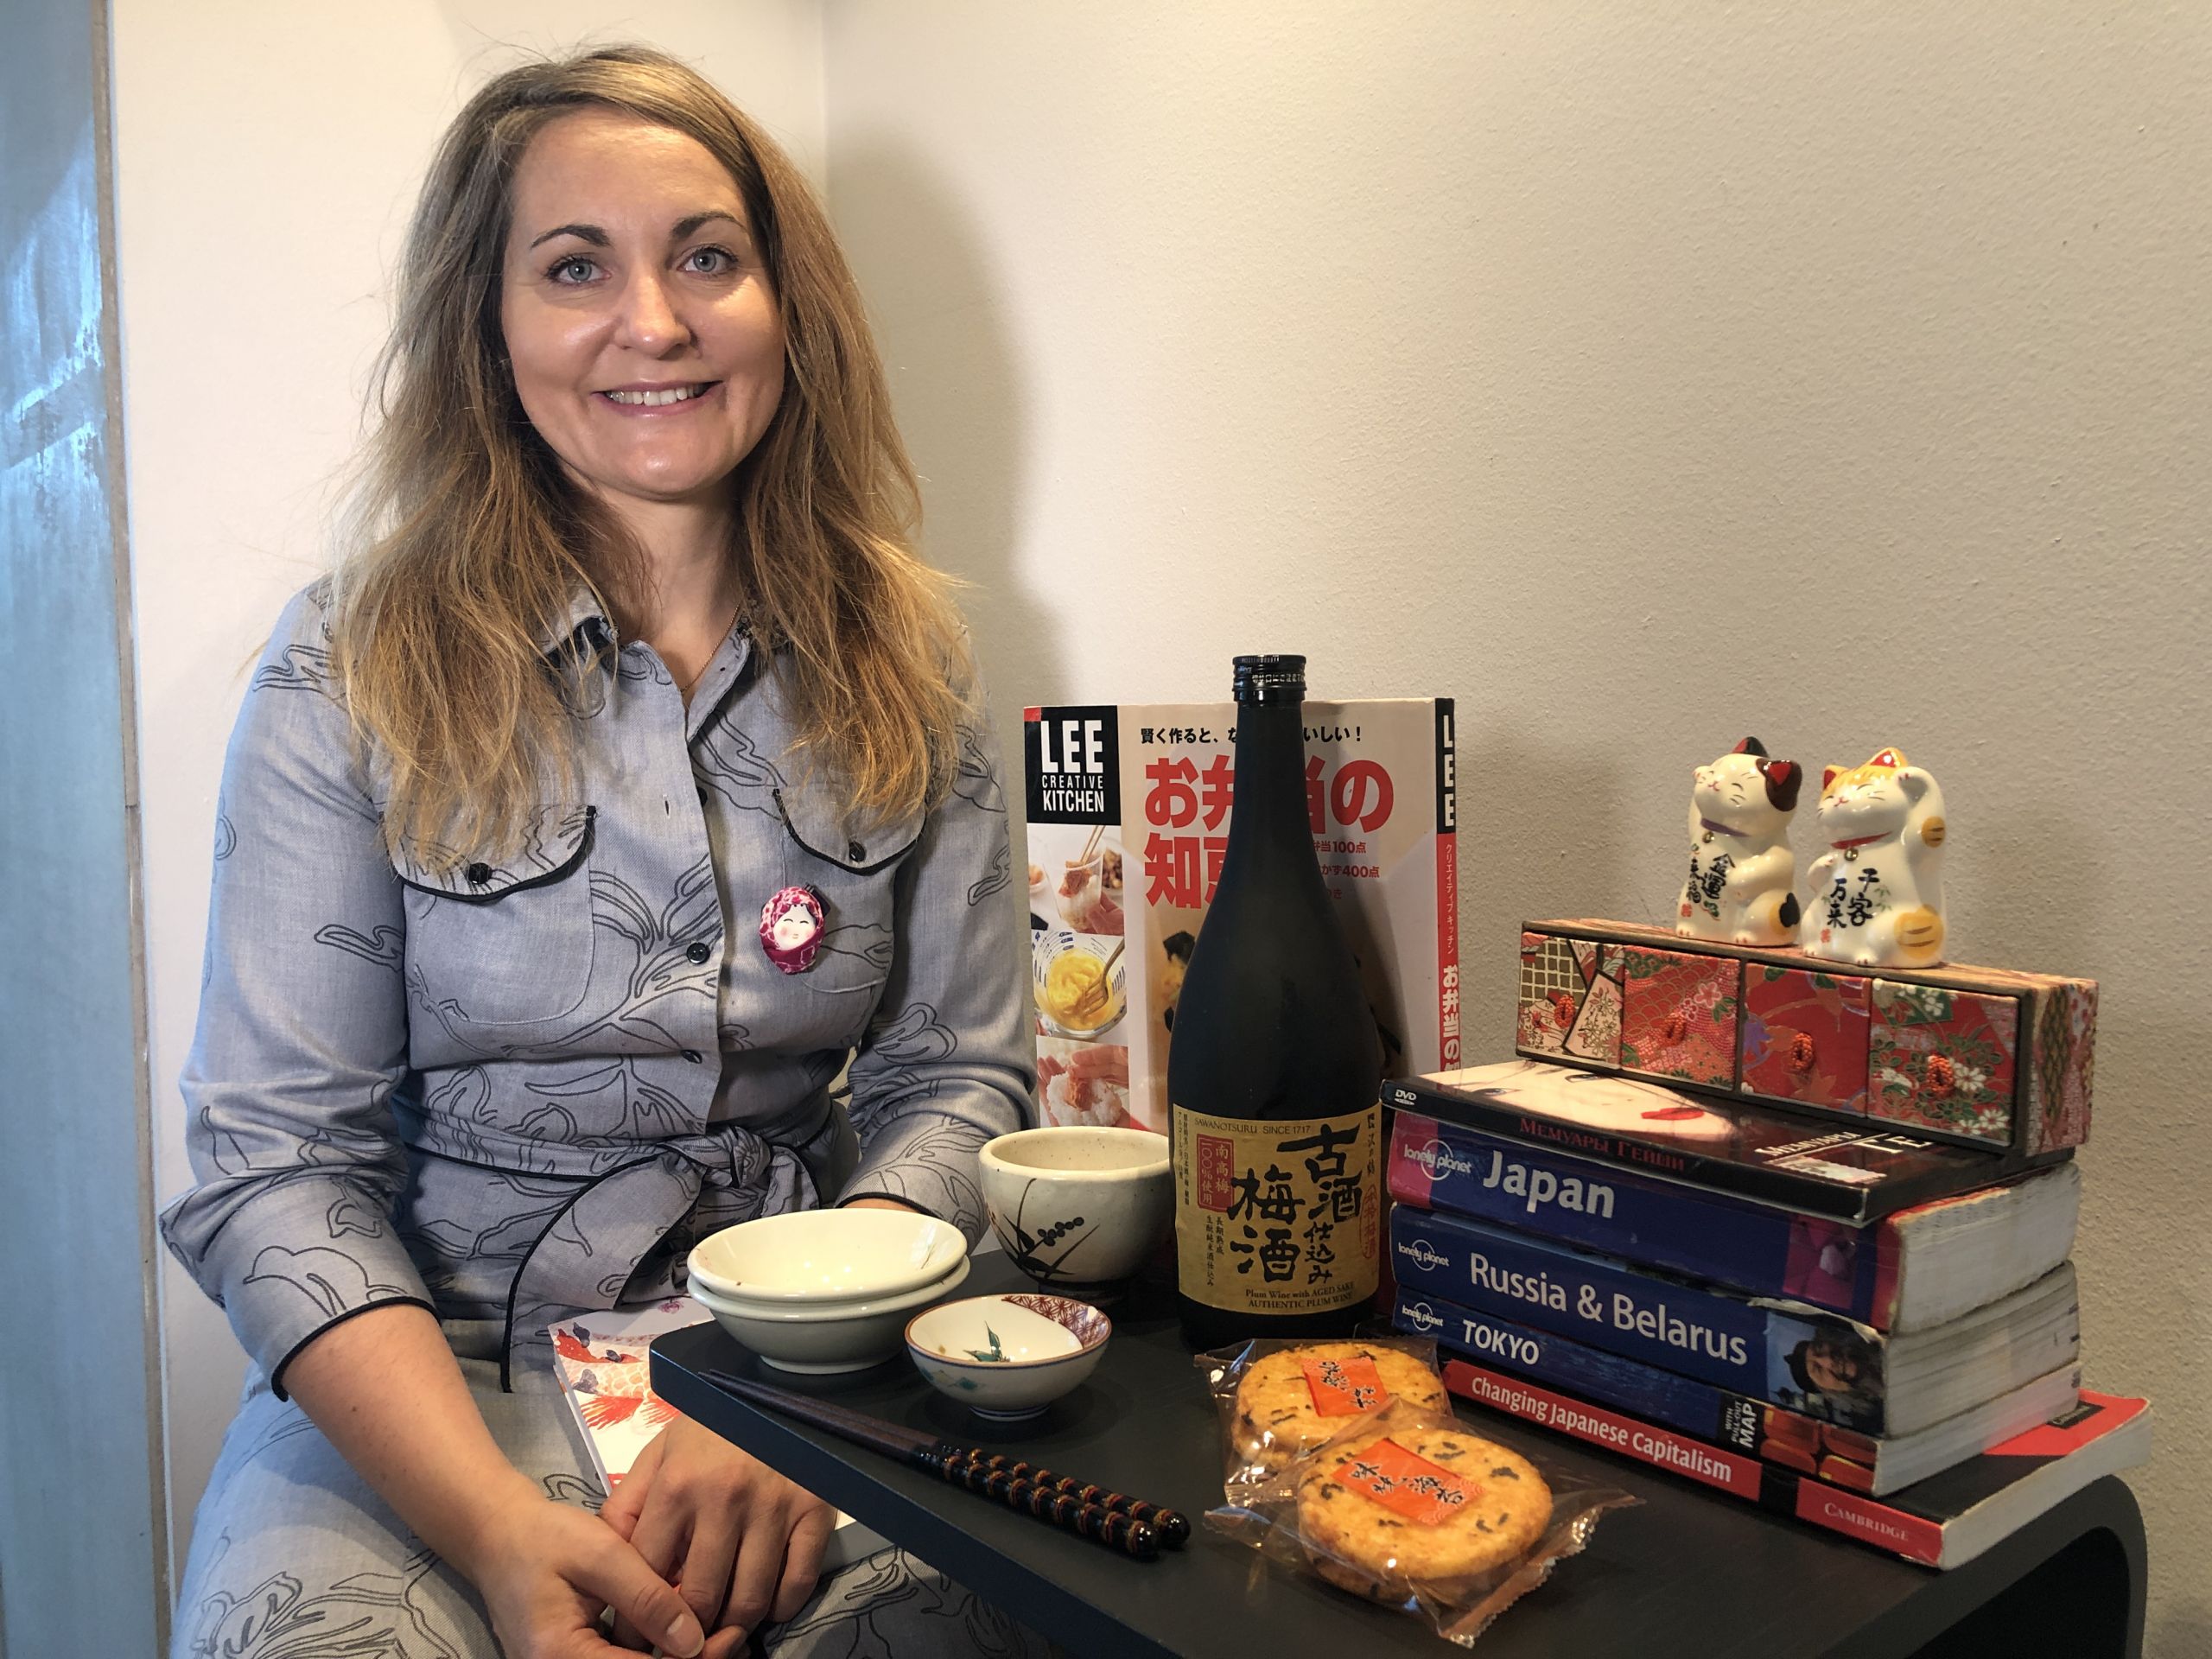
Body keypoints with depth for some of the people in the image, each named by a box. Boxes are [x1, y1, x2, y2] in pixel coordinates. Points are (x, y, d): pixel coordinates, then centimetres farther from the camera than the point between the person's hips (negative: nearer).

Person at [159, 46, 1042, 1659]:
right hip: (431, 1382, -1)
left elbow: (955, 1077, 0)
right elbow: (284, 1163, -7)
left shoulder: (900, 663, 2)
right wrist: (501, 1527, -23)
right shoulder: (354, 673, -5)